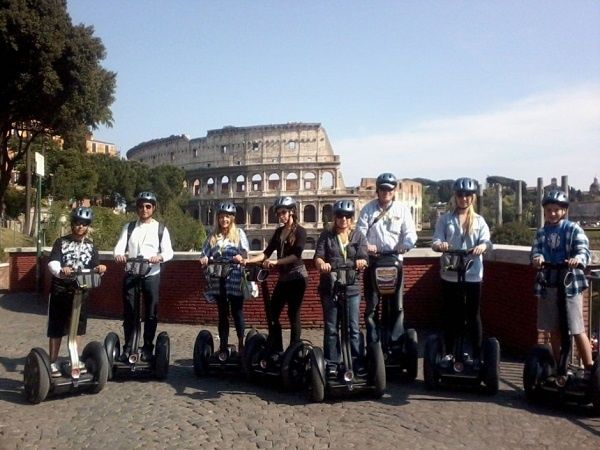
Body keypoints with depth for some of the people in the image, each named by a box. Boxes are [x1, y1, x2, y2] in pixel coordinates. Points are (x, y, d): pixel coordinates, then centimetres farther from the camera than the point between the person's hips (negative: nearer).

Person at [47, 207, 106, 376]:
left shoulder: (90, 245, 8)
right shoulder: (61, 242, -1)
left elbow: (95, 267, -1)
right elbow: (52, 263, -15)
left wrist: (99, 268, -25)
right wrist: (60, 270, -37)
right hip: (60, 289, -3)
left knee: (78, 327, 10)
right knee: (56, 327, 1)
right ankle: (53, 362, 10)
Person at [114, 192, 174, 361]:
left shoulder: (161, 229, 7)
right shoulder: (129, 227, 12)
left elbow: (169, 252, -2)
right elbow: (119, 246, 1)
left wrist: (160, 257, -24)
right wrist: (119, 254, -23)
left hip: (152, 275, -1)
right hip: (131, 274, 1)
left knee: (151, 313, 3)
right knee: (129, 312, 4)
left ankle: (147, 348, 15)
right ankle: (128, 347, 16)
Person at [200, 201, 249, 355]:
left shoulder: (239, 233, 6)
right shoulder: (213, 235, 13)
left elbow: (245, 250, -6)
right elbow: (205, 253, 8)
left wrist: (240, 256, -28)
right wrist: (204, 258, -14)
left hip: (235, 279, -3)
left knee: (237, 312, 1)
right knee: (222, 313, 8)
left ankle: (241, 344, 10)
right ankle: (223, 346, 13)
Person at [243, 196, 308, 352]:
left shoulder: (300, 231, -6)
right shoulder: (279, 232, 12)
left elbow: (296, 255, -18)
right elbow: (267, 252, 5)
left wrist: (275, 262, -26)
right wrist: (250, 260, -10)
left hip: (297, 277, -6)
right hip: (283, 277, 7)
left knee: (293, 315, -4)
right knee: (273, 313, 4)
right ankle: (276, 351, 14)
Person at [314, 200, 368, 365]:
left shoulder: (358, 236, 8)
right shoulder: (326, 235, 7)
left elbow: (363, 257, -5)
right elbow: (318, 256, -3)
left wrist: (361, 262, -30)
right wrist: (322, 263, -27)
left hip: (351, 289, 0)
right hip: (329, 288, 0)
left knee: (353, 329, 1)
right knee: (331, 329, 6)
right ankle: (331, 364, 16)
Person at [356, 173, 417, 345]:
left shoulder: (402, 209, 5)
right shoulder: (368, 208, 4)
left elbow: (410, 233, -2)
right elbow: (360, 231, -4)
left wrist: (405, 246, -23)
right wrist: (365, 245, -25)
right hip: (373, 259, 0)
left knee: (397, 305, 3)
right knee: (371, 303, 3)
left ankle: (396, 342, 14)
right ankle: (373, 342, 13)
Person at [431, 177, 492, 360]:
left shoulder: (479, 220, 7)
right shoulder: (445, 219, 5)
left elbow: (487, 241, -6)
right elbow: (436, 241, -3)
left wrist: (483, 246, -29)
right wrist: (439, 245, -27)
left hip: (473, 274, 0)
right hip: (450, 274, 0)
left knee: (473, 314, 6)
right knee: (450, 314, 8)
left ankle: (477, 355, 14)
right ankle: (449, 353, 19)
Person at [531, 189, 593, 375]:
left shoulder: (573, 229, -3)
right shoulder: (541, 232, 11)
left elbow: (584, 249, -15)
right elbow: (536, 250, -1)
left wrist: (577, 259, -39)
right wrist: (537, 258, -26)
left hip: (570, 284, -5)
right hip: (547, 285, 5)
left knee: (577, 330, -5)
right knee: (554, 330, 13)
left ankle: (589, 369, 6)